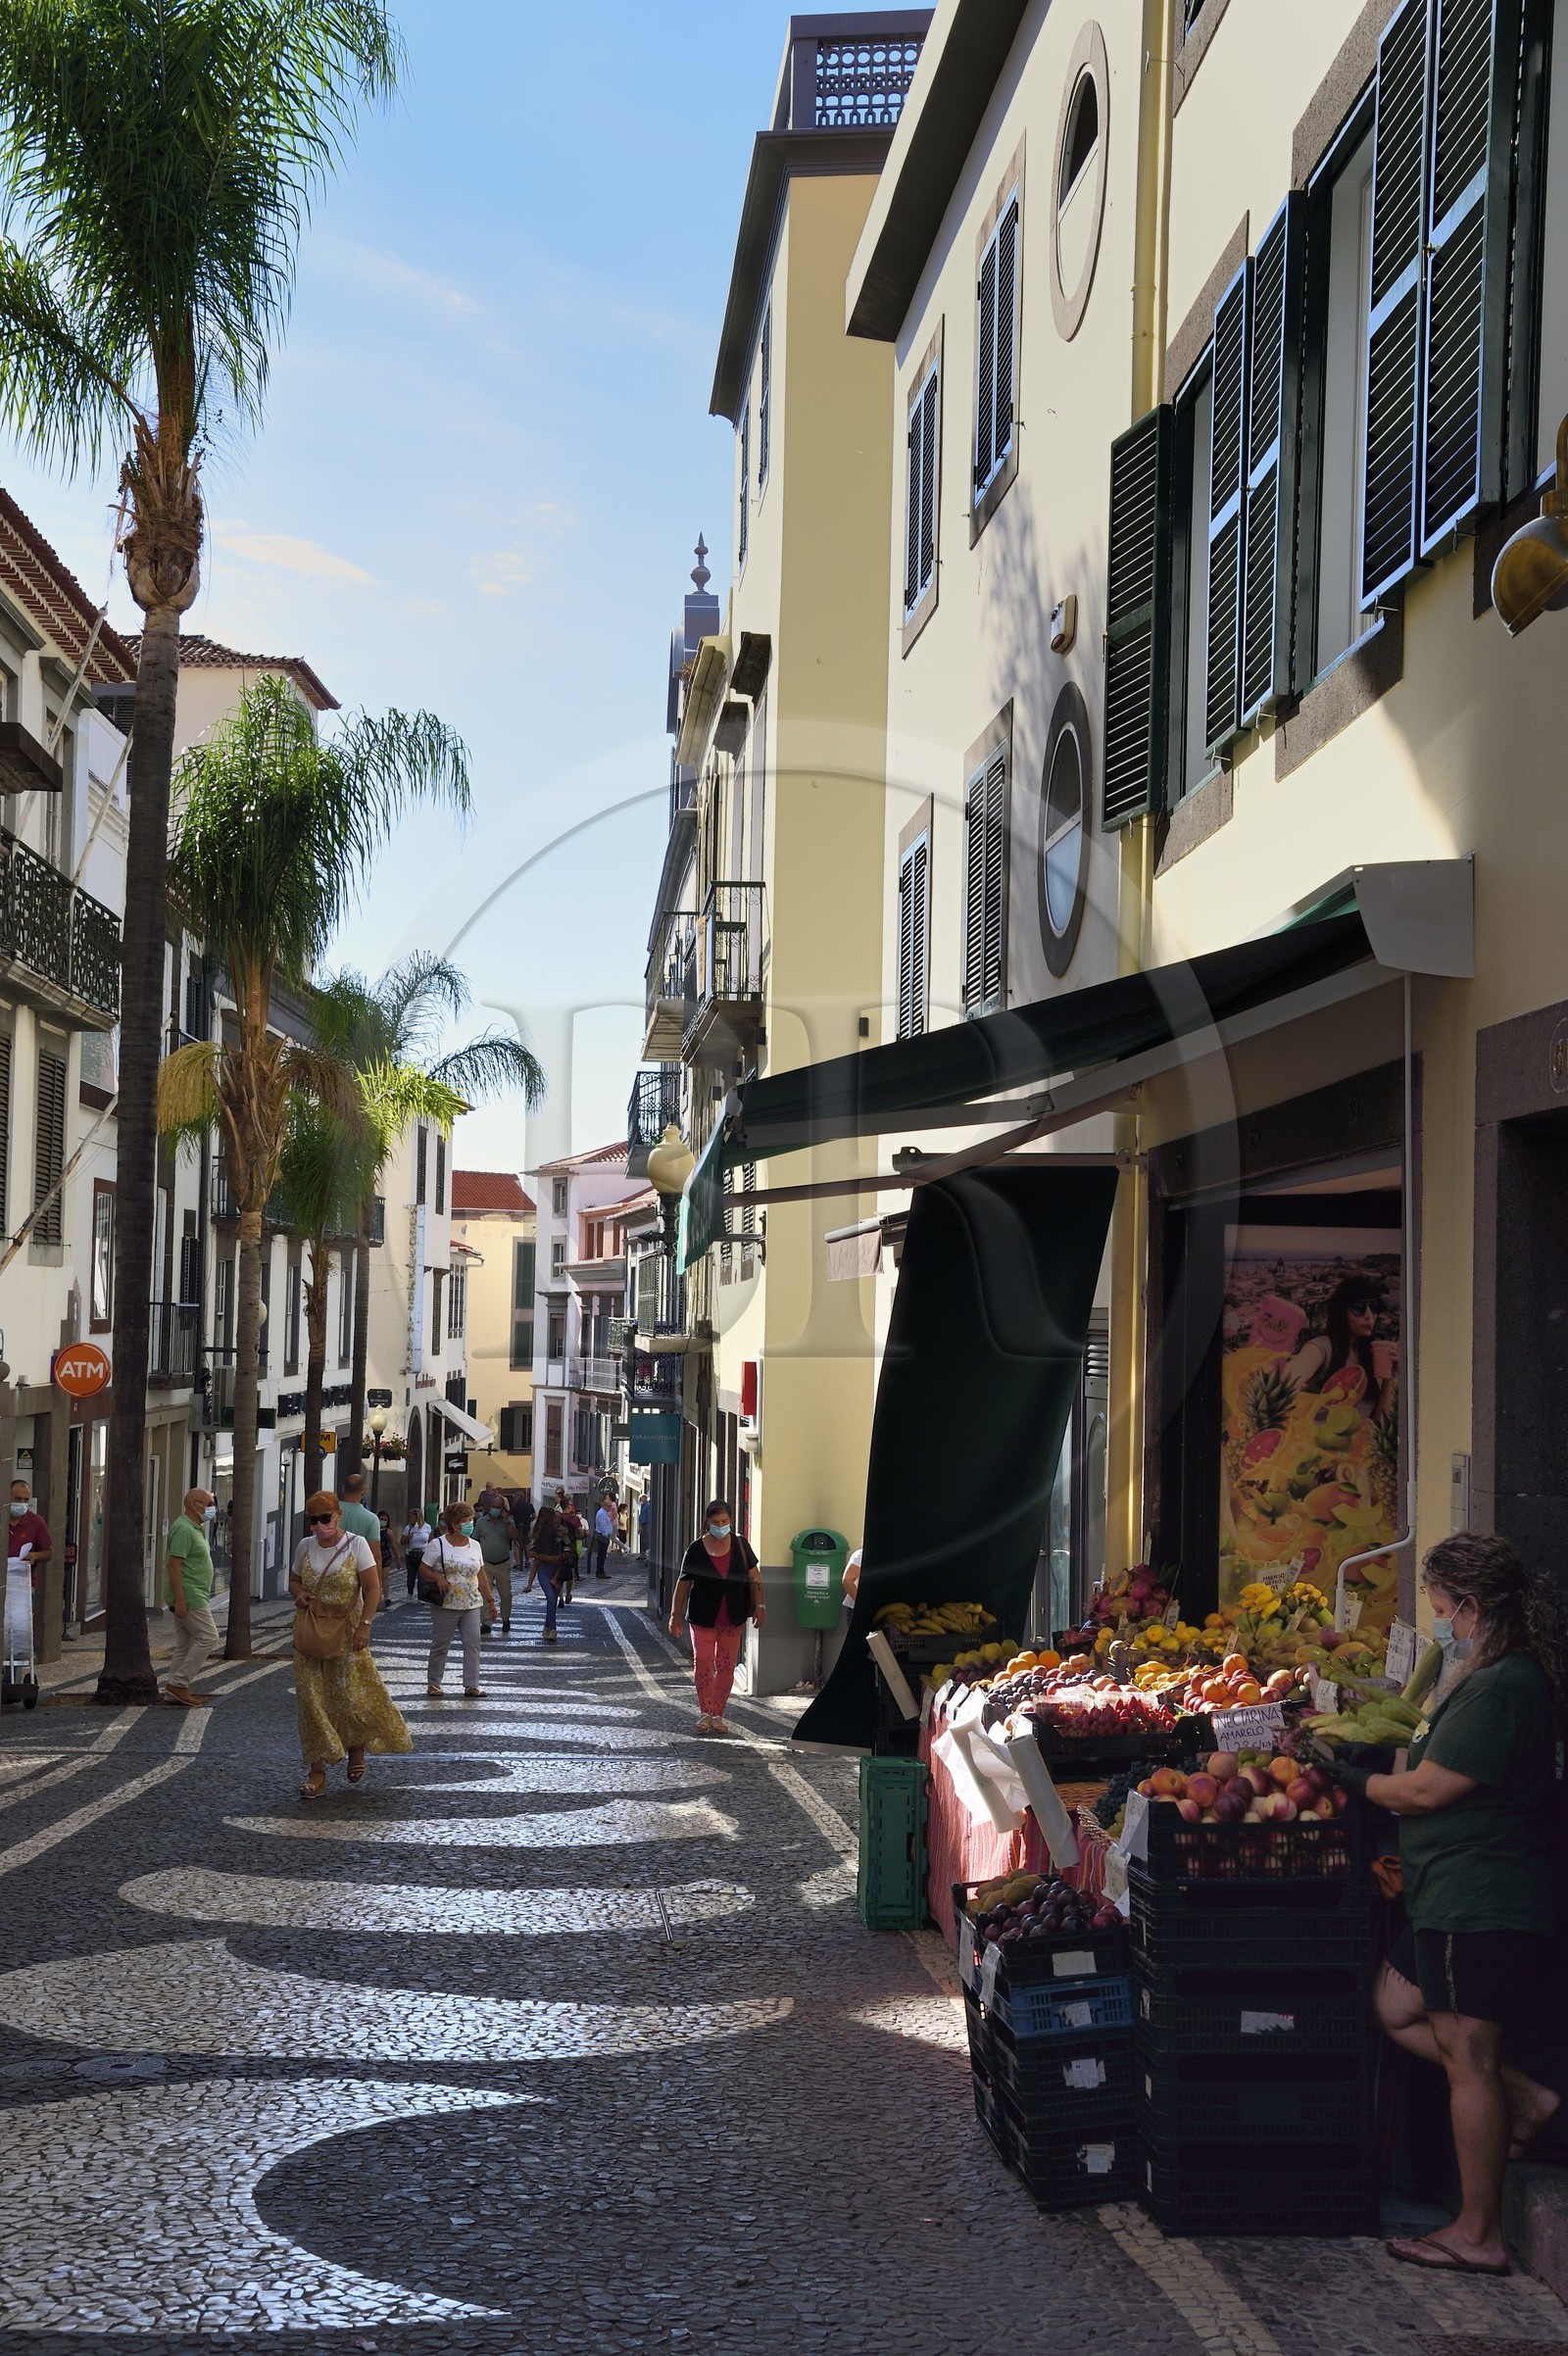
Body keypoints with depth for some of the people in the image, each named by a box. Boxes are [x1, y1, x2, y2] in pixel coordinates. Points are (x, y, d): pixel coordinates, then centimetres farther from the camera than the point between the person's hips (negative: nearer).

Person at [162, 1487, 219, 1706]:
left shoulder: (195, 1528, 18)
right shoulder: (183, 1529, -16)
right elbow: (173, 1565, -22)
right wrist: (179, 1600, -25)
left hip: (194, 1597, 11)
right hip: (189, 1596, -11)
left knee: (185, 1644, 10)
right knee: (208, 1638, -10)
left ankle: (174, 1691, 13)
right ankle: (179, 1683, -8)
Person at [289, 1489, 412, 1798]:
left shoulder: (356, 1544, -8)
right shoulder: (305, 1546, 4)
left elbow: (372, 1588, -9)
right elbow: (294, 1580, 17)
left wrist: (364, 1625, -17)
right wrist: (299, 1594, -6)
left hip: (346, 1632, -3)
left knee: (350, 1694, -2)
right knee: (312, 1698, -1)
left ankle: (357, 1748, 28)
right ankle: (317, 1769, 4)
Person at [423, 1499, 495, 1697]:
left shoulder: (474, 1546, 11)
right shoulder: (438, 1545, -4)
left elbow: (481, 1575, 16)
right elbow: (424, 1570, -3)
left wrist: (490, 1599, 14)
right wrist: (438, 1578, -23)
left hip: (471, 1605, 4)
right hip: (446, 1605, -4)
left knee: (473, 1643, -3)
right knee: (440, 1645, 3)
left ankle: (472, 1685, 0)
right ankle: (433, 1684, 14)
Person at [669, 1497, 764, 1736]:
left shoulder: (739, 1545, 2)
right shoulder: (696, 1549, -4)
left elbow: (754, 1576, 8)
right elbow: (683, 1583, 0)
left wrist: (759, 1605, 1)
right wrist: (675, 1615, -2)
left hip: (733, 1618, 2)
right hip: (703, 1617, -2)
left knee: (726, 1667, 5)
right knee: (703, 1663, -9)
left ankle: (717, 1716, 14)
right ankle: (706, 1713, 4)